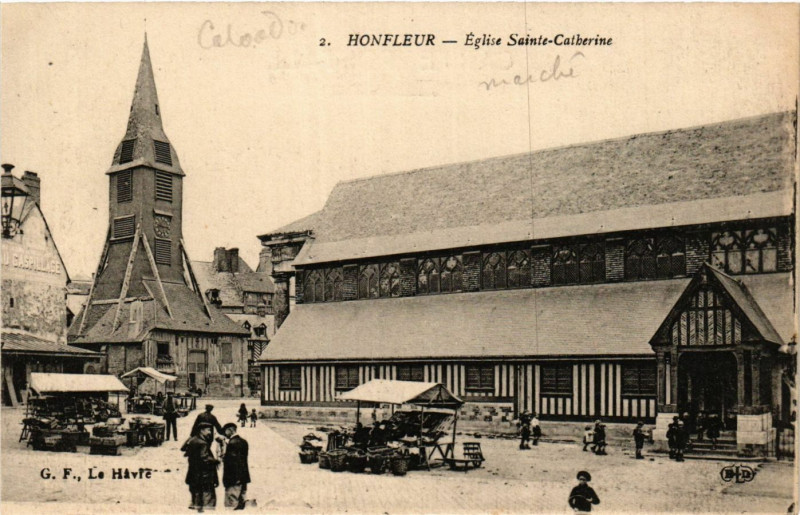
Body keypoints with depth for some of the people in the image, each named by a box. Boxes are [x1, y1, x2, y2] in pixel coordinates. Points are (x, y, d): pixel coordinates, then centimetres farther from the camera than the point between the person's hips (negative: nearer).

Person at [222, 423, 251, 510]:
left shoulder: (232, 443, -16)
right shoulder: (243, 441, 11)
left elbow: (231, 462, -22)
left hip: (234, 479, -9)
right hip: (243, 477, 9)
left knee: (231, 505, -5)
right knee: (241, 503, 13)